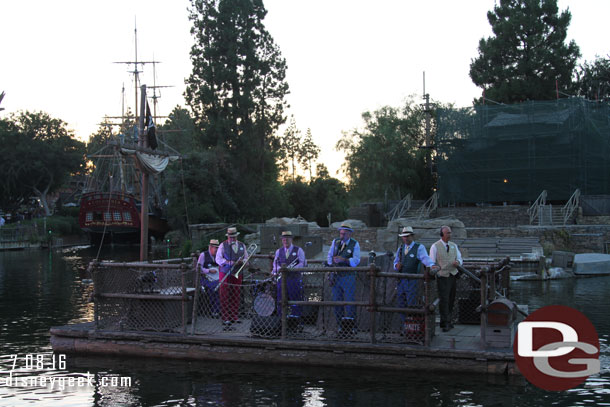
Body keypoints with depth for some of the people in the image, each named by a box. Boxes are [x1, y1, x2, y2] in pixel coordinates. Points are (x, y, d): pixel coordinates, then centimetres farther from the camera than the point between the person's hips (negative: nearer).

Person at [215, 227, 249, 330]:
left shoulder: (242, 246, 14)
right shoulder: (223, 245, 2)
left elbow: (246, 259, 14)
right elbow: (218, 259, -5)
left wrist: (241, 261, -9)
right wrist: (229, 262, -19)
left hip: (237, 274, 3)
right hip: (225, 274, -3)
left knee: (236, 296, 4)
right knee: (225, 297, -6)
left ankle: (234, 317, 15)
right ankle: (225, 319, -5)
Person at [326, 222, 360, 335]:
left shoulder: (355, 244, -1)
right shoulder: (335, 242, 10)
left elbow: (356, 260, -13)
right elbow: (329, 257, 18)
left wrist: (344, 260, -25)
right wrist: (332, 264, 3)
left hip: (348, 276, -4)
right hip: (336, 277, 4)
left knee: (349, 301, -7)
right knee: (337, 301, 4)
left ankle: (350, 327, -4)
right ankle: (341, 326, 11)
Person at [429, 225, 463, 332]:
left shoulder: (454, 246, 13)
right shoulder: (435, 246, -2)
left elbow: (460, 258, 15)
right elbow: (432, 262, -1)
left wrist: (458, 262, -9)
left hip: (453, 275, 5)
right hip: (442, 276, -5)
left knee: (451, 299, 9)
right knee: (444, 299, -11)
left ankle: (447, 321, 20)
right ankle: (445, 323, -10)